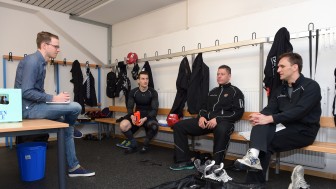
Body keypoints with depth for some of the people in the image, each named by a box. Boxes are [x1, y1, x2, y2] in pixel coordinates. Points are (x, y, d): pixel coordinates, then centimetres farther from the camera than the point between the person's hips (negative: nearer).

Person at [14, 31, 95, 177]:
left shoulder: (40, 62, 13)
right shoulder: (32, 61, -16)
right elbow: (26, 92, -23)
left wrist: (53, 99, 5)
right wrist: (53, 98, -19)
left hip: (34, 106, 10)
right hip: (29, 108, -10)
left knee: (67, 126, 10)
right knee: (76, 107, -19)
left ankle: (73, 167, 16)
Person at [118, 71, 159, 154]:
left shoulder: (153, 92, -7)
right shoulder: (133, 92, 0)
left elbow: (154, 109, -11)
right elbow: (129, 107, -1)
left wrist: (145, 119, -29)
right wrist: (132, 116, -25)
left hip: (149, 116, -2)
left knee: (154, 126, -37)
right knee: (123, 125, -28)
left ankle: (145, 144, -3)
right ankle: (133, 144, 0)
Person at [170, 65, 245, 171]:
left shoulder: (235, 92, 6)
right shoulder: (213, 91, 24)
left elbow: (238, 113, -6)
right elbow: (204, 107, 26)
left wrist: (218, 119, -18)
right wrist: (201, 116, 1)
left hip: (223, 122, -6)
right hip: (206, 120, 6)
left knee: (221, 130, -44)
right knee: (179, 126, -7)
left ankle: (216, 166, -28)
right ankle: (185, 161, -5)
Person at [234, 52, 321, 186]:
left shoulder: (311, 86, -5)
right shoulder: (280, 90, 17)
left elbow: (299, 111, -20)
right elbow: (270, 109, 5)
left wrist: (269, 119, -29)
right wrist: (260, 116, -20)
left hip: (303, 131, -5)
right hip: (285, 127, 5)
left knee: (267, 144, -25)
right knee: (260, 123, -25)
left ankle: (254, 181, -15)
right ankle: (253, 155, -44)